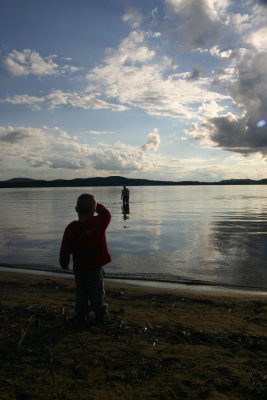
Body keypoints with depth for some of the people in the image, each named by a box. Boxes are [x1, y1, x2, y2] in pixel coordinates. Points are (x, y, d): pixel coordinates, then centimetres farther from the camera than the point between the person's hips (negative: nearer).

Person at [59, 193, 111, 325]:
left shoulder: (72, 228, -14)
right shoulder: (100, 222, -15)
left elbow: (65, 248, -6)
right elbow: (107, 214, 8)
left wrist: (64, 263, 9)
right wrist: (96, 205, 14)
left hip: (80, 267, 0)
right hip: (96, 265, 1)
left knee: (81, 293, 17)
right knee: (97, 292, 16)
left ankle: (80, 315, 25)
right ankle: (101, 314, 27)